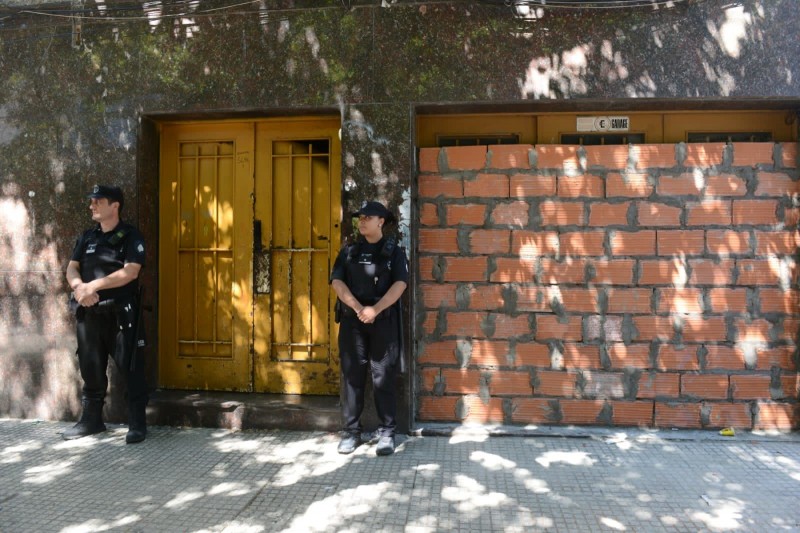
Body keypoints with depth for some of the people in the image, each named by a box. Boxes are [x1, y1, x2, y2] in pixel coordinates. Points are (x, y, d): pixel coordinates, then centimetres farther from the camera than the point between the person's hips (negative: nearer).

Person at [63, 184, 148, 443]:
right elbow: (72, 268, 9)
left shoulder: (130, 236, -3)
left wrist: (94, 285, -18)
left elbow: (130, 272, -15)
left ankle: (137, 423, 4)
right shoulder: (87, 236, 14)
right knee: (91, 368, 13)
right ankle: (91, 419, 26)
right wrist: (79, 286, -14)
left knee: (130, 368, -3)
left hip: (120, 313, -6)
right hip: (89, 312, 6)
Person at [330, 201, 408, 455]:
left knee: (384, 377, 1)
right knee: (351, 376, 4)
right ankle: (351, 431, 14)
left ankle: (386, 432, 10)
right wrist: (358, 308, -16)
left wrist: (375, 309, -20)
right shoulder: (348, 251, 11)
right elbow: (337, 282, -1)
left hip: (384, 321, -2)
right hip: (352, 320, 2)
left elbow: (399, 284, -8)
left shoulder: (394, 251, 4)